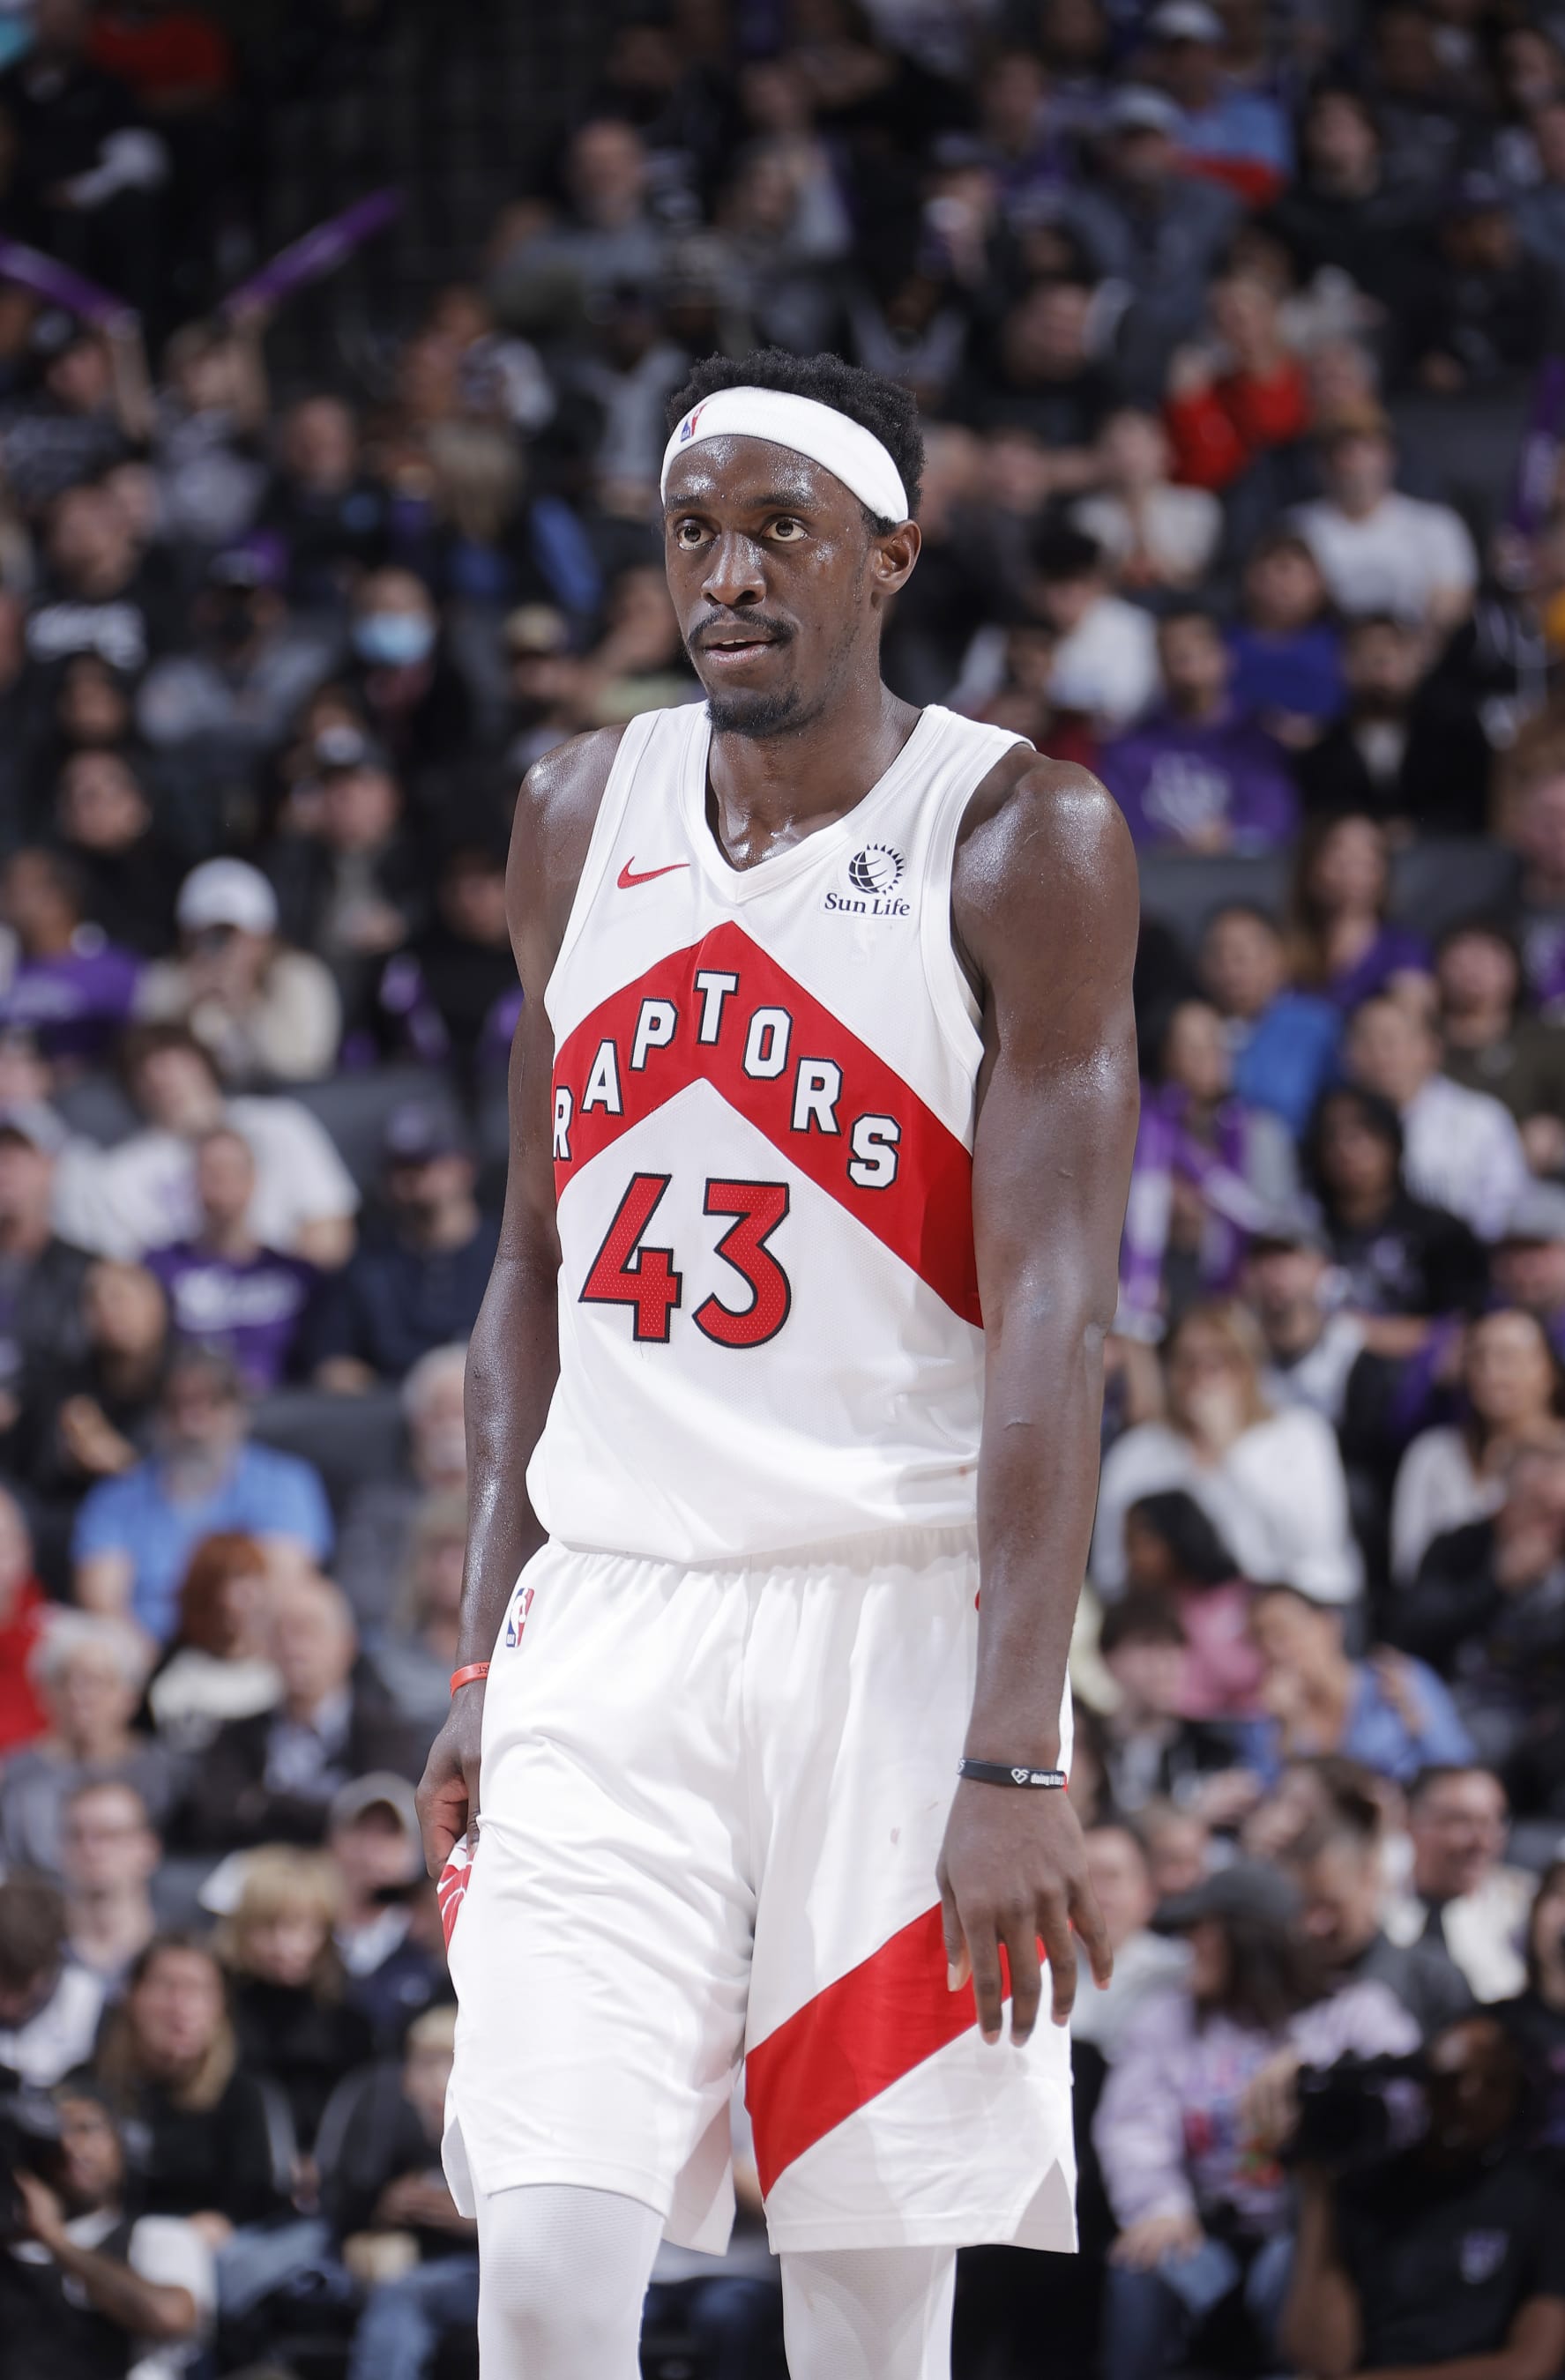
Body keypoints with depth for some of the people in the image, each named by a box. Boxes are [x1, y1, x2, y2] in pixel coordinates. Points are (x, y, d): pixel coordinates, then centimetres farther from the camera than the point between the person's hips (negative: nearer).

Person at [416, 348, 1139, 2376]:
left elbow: (1055, 1317, -11)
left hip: (902, 1619, -3)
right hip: (612, 1629, 3)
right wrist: (484, 1660, 11)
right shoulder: (582, 818, 10)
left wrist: (1016, 1760, -18)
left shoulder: (1022, 841, -6)